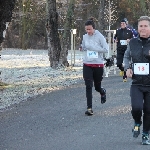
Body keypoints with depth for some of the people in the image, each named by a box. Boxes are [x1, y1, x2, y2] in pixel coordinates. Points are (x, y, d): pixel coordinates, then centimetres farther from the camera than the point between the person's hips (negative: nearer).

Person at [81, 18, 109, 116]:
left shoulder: (100, 37, -10)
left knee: (97, 87, 10)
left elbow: (106, 49, -16)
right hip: (87, 65, 3)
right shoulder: (85, 37, 4)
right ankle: (89, 108, -5)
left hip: (98, 65, -3)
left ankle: (103, 92, 47)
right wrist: (83, 48, -3)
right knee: (88, 86, -6)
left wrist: (92, 48, -18)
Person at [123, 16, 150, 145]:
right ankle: (137, 123, 17)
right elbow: (126, 56, 22)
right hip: (136, 84, 1)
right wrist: (127, 68, 4)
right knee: (136, 107, -17)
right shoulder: (133, 43, 4)